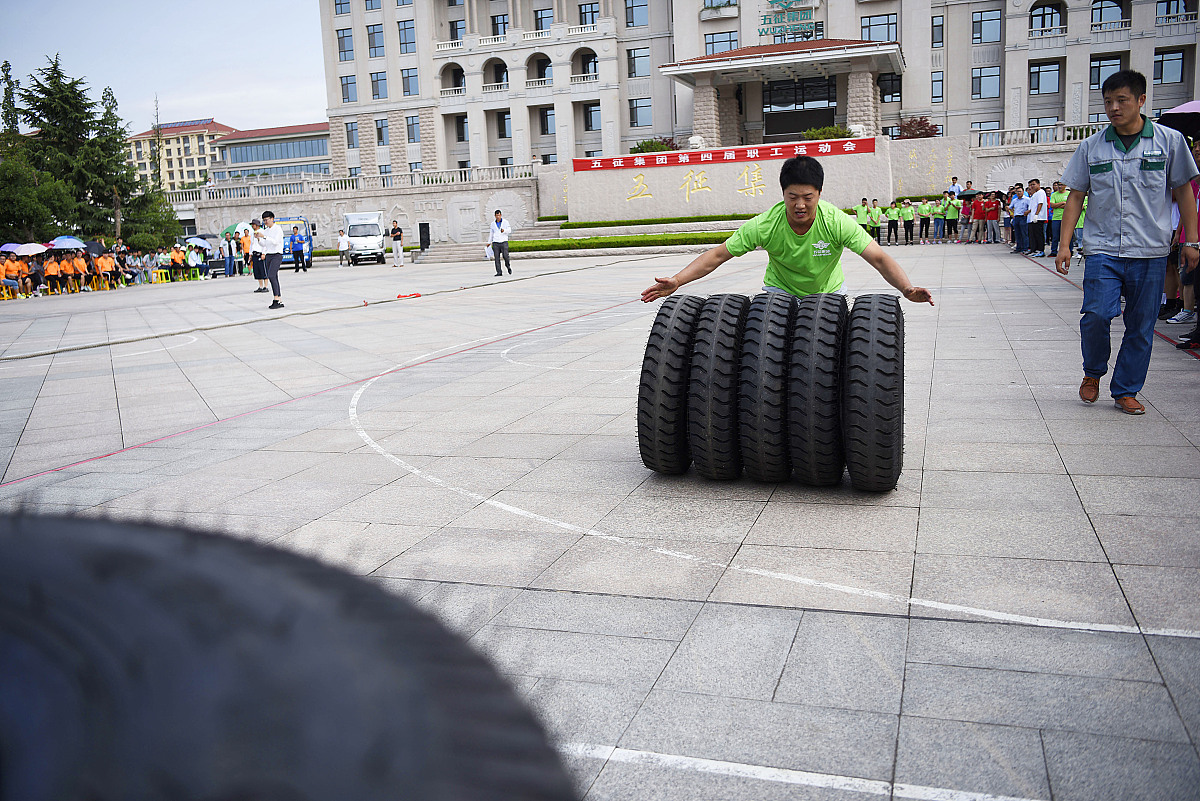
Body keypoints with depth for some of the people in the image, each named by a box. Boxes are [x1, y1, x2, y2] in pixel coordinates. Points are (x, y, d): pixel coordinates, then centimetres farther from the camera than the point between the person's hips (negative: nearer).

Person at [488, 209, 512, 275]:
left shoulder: (505, 222, 5)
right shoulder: (493, 223, 13)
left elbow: (509, 230, -3)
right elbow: (491, 233, 22)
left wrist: (504, 230, -23)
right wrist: (489, 242, 22)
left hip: (504, 242, -2)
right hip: (495, 243, 2)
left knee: (505, 256, -11)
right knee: (497, 258, -5)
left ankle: (508, 266, 19)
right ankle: (499, 272, -3)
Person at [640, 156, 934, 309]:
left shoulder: (837, 222, -29)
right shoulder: (766, 225, -28)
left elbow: (879, 258, -30)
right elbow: (717, 255, -25)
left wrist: (907, 288, -48)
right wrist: (676, 281, -36)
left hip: (828, 292, 0)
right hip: (781, 291, 0)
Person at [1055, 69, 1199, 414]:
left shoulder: (1169, 140, 3)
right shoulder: (1091, 147, 6)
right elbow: (1076, 196, 9)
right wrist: (1064, 243, 3)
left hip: (1150, 250, 0)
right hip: (1102, 247, 0)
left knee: (1141, 326, 3)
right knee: (1096, 314, -14)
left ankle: (1125, 391, 17)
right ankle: (1093, 373, 14)